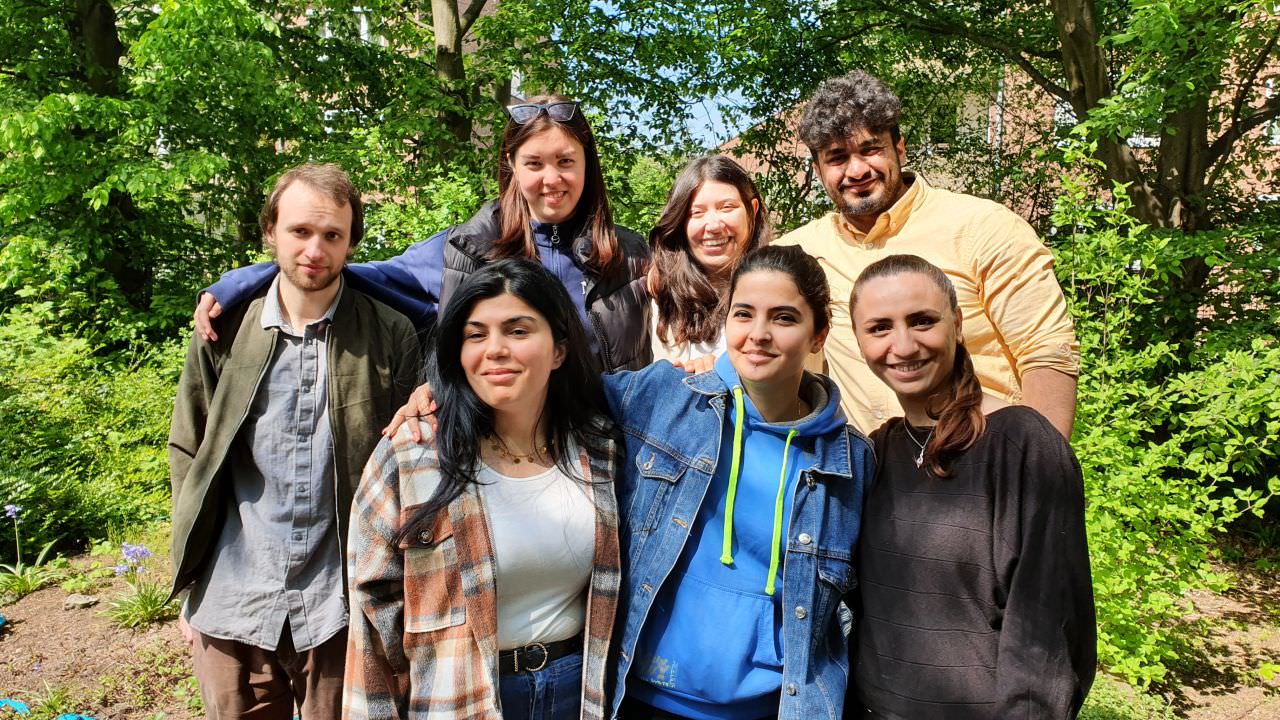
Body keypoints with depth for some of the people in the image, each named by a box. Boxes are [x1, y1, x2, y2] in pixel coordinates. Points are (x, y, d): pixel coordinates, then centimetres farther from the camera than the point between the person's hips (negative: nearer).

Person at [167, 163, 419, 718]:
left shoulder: (390, 335, -5)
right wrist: (190, 585, 5)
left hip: (342, 607, -2)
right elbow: (187, 454, 7)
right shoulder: (224, 332, 1)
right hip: (231, 605, 2)